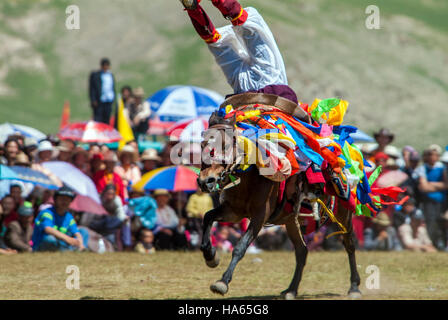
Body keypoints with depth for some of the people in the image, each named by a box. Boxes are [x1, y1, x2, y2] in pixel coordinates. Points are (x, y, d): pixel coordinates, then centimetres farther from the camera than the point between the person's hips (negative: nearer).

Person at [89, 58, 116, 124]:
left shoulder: (111, 75, 17)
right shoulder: (95, 74, -1)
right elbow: (92, 88, -4)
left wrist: (113, 99, 12)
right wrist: (93, 100, -11)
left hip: (109, 101, 5)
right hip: (99, 102, -5)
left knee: (106, 120, 5)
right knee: (97, 121, -7)